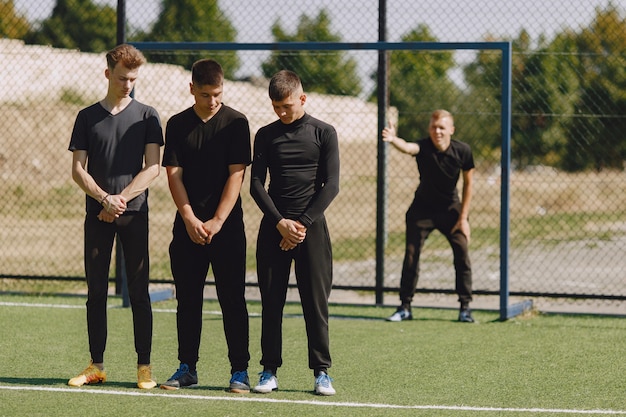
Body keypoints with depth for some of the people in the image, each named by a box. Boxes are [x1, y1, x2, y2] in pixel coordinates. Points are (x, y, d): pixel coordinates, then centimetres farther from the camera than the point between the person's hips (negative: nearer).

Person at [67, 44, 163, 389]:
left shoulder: (146, 116, 5)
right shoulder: (87, 117, 8)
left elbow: (152, 168, -2)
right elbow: (78, 170, 4)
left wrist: (121, 199, -12)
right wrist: (104, 198, -12)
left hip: (134, 214, -1)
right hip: (97, 215, 2)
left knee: (139, 292, -2)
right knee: (96, 291, 4)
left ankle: (144, 366, 2)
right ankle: (96, 365, 10)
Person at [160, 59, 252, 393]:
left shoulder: (235, 123, -1)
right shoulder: (177, 125, 7)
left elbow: (236, 175, -6)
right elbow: (174, 175, 2)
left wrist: (217, 221, -13)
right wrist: (190, 219, -10)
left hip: (227, 227, -3)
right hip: (188, 225, 3)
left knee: (232, 300, -2)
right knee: (188, 300, 6)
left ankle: (239, 370, 3)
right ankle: (187, 368, 15)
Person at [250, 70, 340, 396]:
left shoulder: (324, 133, 3)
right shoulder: (266, 135, 8)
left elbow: (330, 185, -2)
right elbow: (256, 184, 3)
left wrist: (303, 223, -10)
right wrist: (280, 222, -10)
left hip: (311, 226, -2)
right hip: (273, 226, 2)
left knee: (316, 302, -2)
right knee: (271, 302, 2)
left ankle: (322, 372, 4)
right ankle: (270, 370, 7)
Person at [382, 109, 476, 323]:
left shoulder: (462, 151, -16)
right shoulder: (423, 147, -23)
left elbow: (468, 183, -5)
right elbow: (407, 147, -47)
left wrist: (463, 217, -6)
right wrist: (393, 140, -71)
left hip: (450, 209, 1)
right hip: (422, 209, -1)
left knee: (462, 253, -7)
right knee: (411, 254, -4)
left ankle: (465, 307, 4)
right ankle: (405, 307, 7)